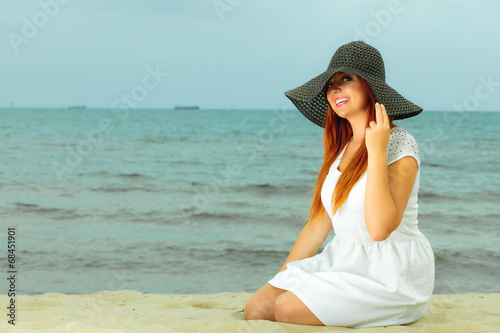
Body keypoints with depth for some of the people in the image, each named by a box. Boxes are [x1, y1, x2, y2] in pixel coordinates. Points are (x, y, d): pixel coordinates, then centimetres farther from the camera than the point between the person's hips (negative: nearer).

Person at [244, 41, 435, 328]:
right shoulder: (341, 146, 10)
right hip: (343, 261, 6)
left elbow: (380, 228, -26)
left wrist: (377, 152, -25)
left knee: (287, 309, -21)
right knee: (256, 308, -13)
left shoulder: (400, 145, -14)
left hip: (391, 274, -6)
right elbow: (319, 222, 12)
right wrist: (281, 279, 7)